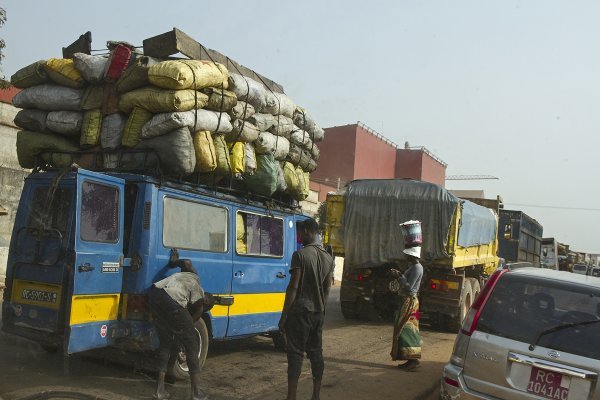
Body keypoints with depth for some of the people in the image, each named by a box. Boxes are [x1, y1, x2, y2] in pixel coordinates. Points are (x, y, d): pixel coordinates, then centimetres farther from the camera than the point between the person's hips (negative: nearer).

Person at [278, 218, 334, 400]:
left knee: (295, 353, -2)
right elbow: (327, 288, 12)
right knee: (316, 352, 11)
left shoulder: (300, 254, -13)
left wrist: (283, 316, -11)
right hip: (318, 312, 7)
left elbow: (293, 287, -16)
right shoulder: (328, 258, 9)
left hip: (300, 311, -6)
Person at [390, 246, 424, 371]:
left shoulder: (417, 268, -19)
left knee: (406, 330, -7)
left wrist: (399, 277, -13)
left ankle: (414, 360, -3)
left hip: (409, 302, -10)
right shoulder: (413, 266, 12)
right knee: (408, 330, 13)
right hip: (407, 300, 10)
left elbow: (409, 286, -23)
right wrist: (399, 275, 5)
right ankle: (411, 360, 18)